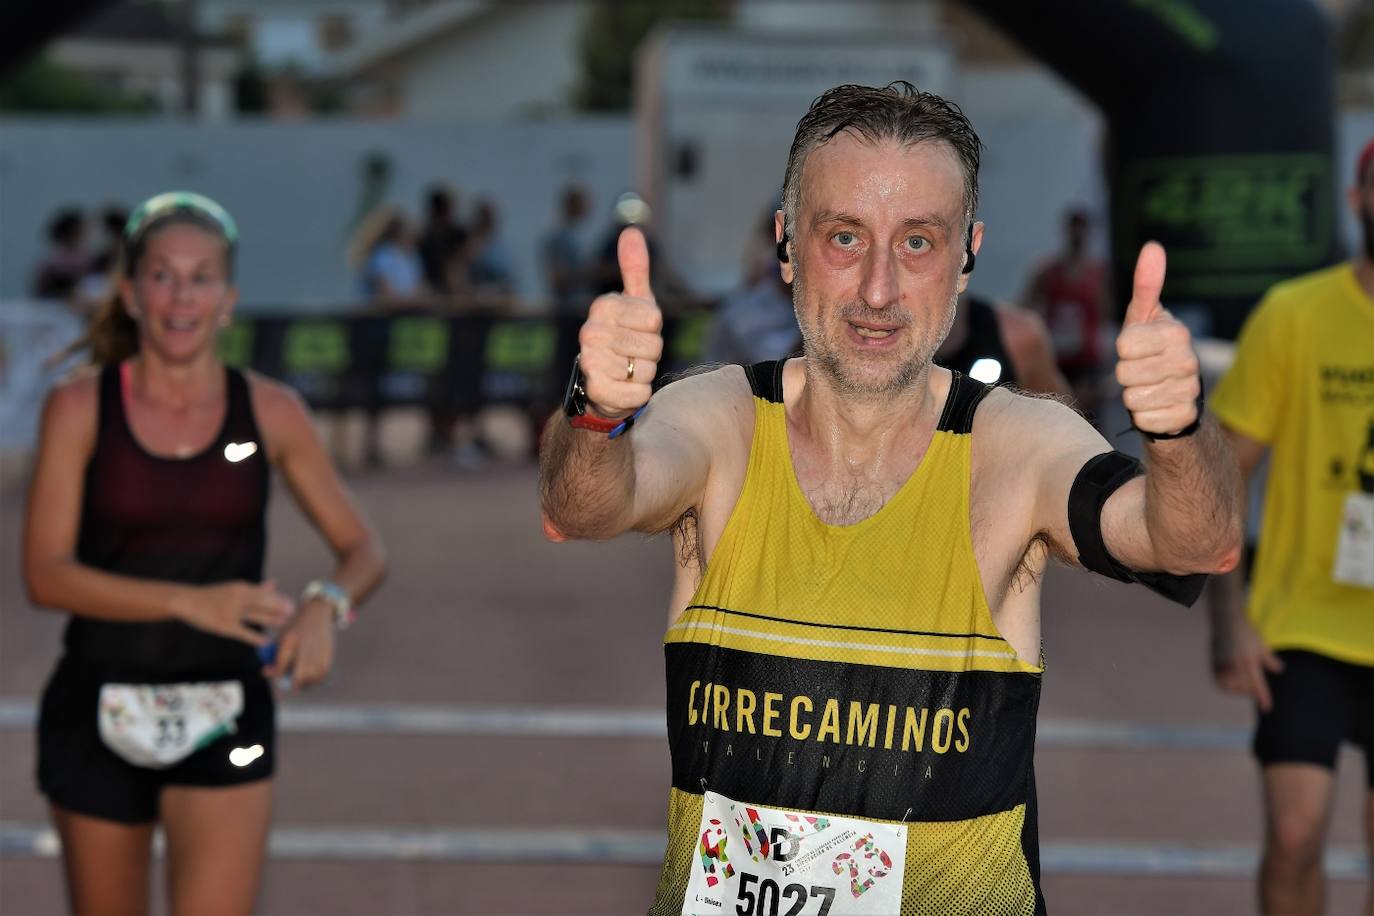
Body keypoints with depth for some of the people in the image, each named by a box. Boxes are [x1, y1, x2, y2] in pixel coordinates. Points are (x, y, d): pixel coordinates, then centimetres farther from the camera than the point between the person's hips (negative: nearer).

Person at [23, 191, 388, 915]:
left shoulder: (271, 414, 1)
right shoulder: (79, 409, -4)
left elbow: (362, 550, 8)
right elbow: (45, 574, -12)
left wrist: (325, 605, -16)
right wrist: (189, 601, -23)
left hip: (226, 719, 0)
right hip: (101, 716, 0)